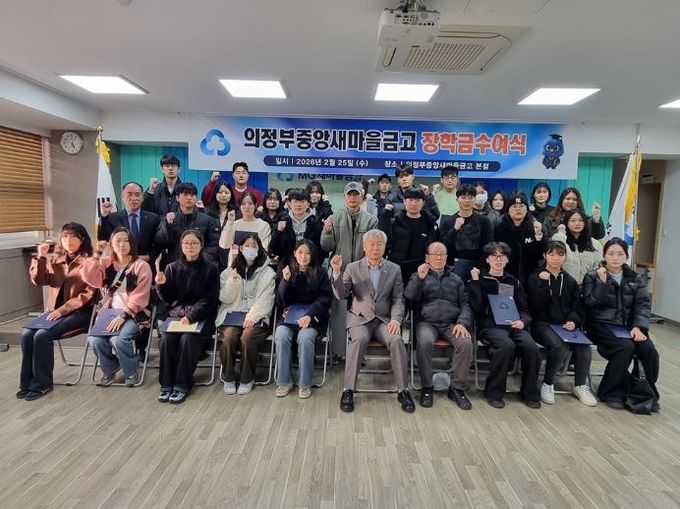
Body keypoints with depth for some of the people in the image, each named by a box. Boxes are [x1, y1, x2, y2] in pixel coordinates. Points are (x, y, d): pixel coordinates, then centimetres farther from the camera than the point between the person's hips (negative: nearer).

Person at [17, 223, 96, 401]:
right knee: (27, 334, -17)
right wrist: (40, 258, -9)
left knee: (42, 335, -24)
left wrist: (63, 309, -19)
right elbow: (38, 281, 3)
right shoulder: (55, 260, 13)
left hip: (79, 311, -6)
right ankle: (28, 382, -5)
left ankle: (42, 383, -11)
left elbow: (88, 293, -12)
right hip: (54, 309, 6)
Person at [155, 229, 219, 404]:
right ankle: (167, 383, -11)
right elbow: (167, 298, 8)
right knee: (167, 338, -25)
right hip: (176, 313, 3)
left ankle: (182, 385, -14)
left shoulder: (210, 268, 0)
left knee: (187, 339, -29)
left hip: (200, 315, -3)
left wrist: (191, 316, -19)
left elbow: (209, 299, -7)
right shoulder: (173, 268, 9)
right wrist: (162, 285, -13)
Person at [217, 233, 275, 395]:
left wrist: (252, 316, -16)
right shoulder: (230, 271, 15)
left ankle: (247, 379, -9)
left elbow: (265, 300, -1)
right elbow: (226, 298, 5)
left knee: (247, 337, -31)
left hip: (256, 317, -1)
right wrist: (233, 276, -8)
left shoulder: (267, 272, 9)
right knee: (229, 336, -29)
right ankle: (228, 378, -7)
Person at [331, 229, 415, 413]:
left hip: (384, 320, 1)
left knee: (396, 340, -28)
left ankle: (403, 390, -15)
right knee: (359, 340, -32)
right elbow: (341, 295, -3)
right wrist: (337, 272, -19)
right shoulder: (352, 268, 5)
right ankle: (348, 390, -21)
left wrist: (396, 319, -13)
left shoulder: (394, 269, 8)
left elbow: (398, 299, 5)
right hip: (360, 319, -1)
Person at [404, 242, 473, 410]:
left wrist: (463, 323, -5)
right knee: (425, 342, -33)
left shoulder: (455, 279, 23)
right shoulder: (419, 276, 17)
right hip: (427, 322, -2)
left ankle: (457, 388, -12)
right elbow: (410, 297, 1)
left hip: (452, 324, 2)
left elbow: (465, 304, 14)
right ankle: (427, 387, -16)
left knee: (466, 343, -27)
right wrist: (420, 278, -15)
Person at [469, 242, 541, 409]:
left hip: (513, 325, 4)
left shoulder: (514, 282, 21)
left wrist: (523, 321, -5)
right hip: (490, 326, -3)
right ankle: (494, 392, -16)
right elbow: (476, 307, -4)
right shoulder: (480, 279, 10)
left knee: (531, 347, -26)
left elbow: (524, 309, 18)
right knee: (506, 345, -34)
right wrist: (475, 281, -8)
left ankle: (529, 392, -3)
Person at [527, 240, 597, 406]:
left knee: (584, 347, -24)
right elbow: (535, 306, -7)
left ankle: (581, 386, 1)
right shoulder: (535, 277, 4)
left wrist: (573, 321, -9)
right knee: (561, 346, -32)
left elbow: (578, 307, 11)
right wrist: (543, 284, -15)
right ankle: (547, 384, -10)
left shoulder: (570, 281, 16)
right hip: (543, 323, -4)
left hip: (566, 325, 4)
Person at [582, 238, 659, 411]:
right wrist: (602, 282, -18)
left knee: (648, 349, -23)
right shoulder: (592, 276, 2)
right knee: (626, 347, -29)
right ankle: (611, 393, -11)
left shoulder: (636, 279, 12)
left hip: (628, 326, 4)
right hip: (602, 325, -4)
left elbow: (643, 305, 2)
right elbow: (592, 303, -8)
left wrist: (638, 327, -13)